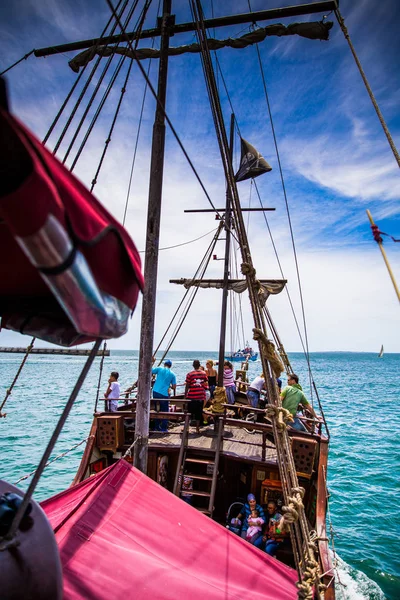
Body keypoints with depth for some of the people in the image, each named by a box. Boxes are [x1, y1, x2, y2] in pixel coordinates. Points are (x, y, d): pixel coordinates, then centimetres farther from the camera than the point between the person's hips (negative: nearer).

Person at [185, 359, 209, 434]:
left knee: (189, 412, 10)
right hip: (201, 396, 2)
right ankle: (197, 429, 14)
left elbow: (187, 386, -5)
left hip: (191, 397, -2)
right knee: (199, 413, 10)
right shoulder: (204, 373, 2)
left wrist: (185, 395, 3)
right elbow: (206, 384, 9)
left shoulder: (190, 374, -7)